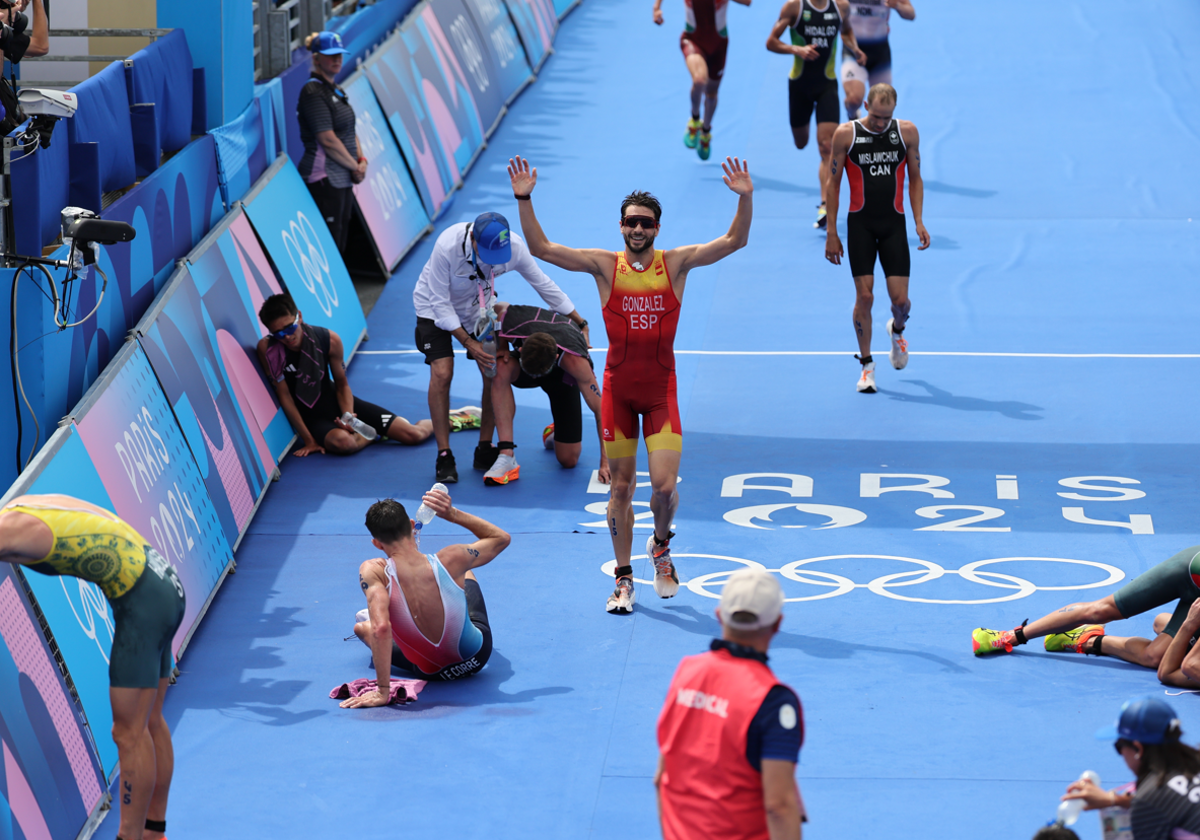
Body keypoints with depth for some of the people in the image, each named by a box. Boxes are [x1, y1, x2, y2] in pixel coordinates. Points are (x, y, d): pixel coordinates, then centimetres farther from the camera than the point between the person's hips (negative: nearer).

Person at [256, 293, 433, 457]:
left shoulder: (329, 340, -14)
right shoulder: (267, 349, -22)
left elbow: (342, 385, -1)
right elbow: (284, 395, -18)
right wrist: (308, 440, -17)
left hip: (337, 402, 2)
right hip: (311, 416, -2)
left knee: (414, 435, -6)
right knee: (342, 442, -39)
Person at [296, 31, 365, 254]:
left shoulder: (338, 91, 18)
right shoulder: (313, 92, -10)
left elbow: (350, 133, 20)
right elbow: (328, 139, -16)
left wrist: (362, 160, 3)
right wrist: (355, 166, -9)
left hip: (344, 178, 9)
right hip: (324, 178, -9)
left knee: (340, 243, 8)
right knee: (329, 244, -12)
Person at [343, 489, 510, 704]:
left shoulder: (374, 573, -34)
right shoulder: (451, 561, -29)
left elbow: (381, 628, -46)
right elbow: (501, 538, -10)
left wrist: (382, 692, -41)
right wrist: (453, 514, -15)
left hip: (433, 672, -1)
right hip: (478, 655, 1)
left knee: (362, 627, 28)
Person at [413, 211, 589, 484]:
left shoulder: (514, 246, -27)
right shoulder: (448, 246, -37)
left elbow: (543, 284, -10)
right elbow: (440, 302, -25)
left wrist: (580, 322, -3)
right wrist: (467, 342, -28)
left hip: (478, 307, 3)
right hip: (436, 308, -3)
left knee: (495, 372, -8)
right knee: (441, 374, -18)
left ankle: (485, 451, 6)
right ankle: (444, 456, -8)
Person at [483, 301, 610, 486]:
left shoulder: (574, 360, -43)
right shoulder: (510, 321, -38)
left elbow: (600, 409, -35)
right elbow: (500, 307, -10)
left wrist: (606, 461, -36)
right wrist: (500, 347, -25)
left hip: (562, 377, -2)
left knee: (569, 460, -6)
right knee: (502, 368, -38)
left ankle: (556, 435, 34)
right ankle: (506, 457, -33)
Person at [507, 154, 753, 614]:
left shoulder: (675, 263, -1)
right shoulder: (604, 265, -1)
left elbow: (734, 241, -8)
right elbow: (541, 248, -5)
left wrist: (745, 198, -24)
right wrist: (524, 199, -16)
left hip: (661, 389, -1)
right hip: (617, 389, 1)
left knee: (664, 484, -10)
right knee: (621, 486, 6)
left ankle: (661, 545, 22)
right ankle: (624, 578, 18)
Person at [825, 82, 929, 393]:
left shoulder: (907, 132, 0)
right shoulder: (846, 134, -4)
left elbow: (915, 178, 9)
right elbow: (834, 183, 2)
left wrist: (919, 222, -1)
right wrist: (831, 233, 0)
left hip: (894, 224, 1)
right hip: (860, 224, -1)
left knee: (900, 299, -5)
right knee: (864, 295, -7)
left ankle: (897, 330, 32)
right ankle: (866, 365, 8)